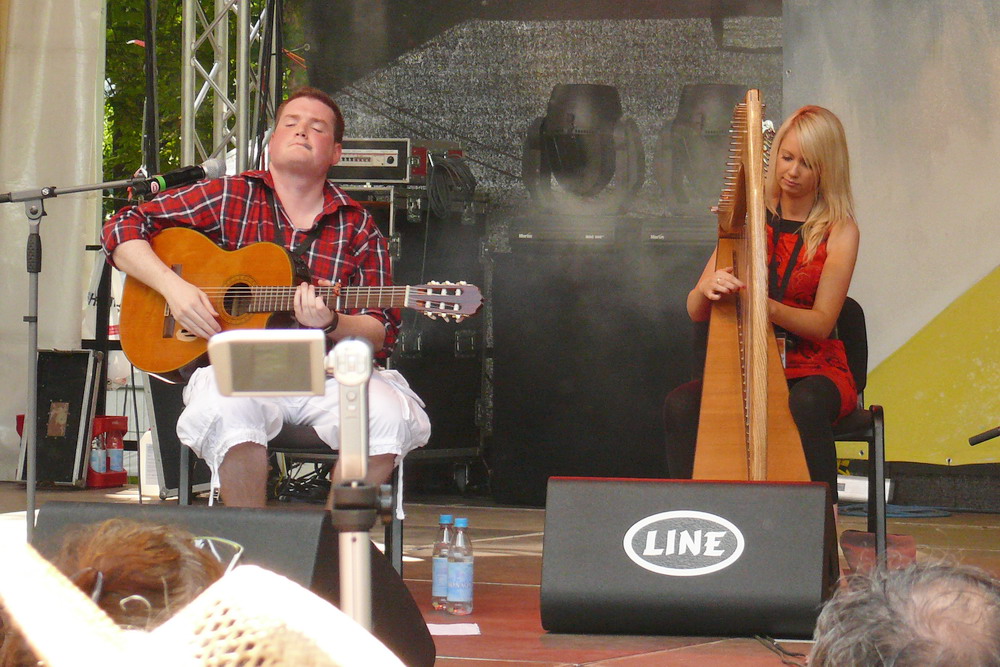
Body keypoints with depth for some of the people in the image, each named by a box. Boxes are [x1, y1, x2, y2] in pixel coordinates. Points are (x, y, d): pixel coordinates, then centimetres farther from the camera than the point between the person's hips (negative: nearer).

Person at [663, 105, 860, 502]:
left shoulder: (839, 232, -1)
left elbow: (822, 323, -8)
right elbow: (695, 312, 3)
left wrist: (765, 305, -27)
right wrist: (707, 289, -22)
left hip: (814, 369, -2)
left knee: (805, 405, -38)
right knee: (680, 405, -28)